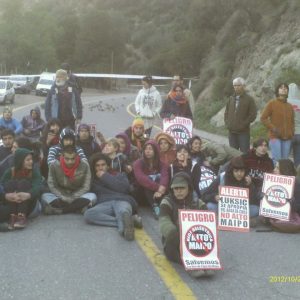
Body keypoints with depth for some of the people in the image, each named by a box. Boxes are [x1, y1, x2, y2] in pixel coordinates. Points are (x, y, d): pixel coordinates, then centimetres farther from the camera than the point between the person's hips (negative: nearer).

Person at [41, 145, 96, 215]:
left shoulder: (84, 165, -13)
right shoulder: (54, 165, -11)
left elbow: (86, 187, -9)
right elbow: (52, 186, -8)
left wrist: (73, 198, -20)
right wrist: (63, 198, -20)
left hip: (77, 196, 0)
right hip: (61, 196, 0)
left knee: (92, 196, -29)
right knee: (45, 196, -27)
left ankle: (60, 209, -27)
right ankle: (78, 206, -28)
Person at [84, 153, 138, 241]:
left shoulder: (119, 175, 29)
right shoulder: (93, 180, 33)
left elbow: (124, 187, 6)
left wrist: (105, 177, 8)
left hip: (122, 200, -1)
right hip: (104, 204, 1)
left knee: (123, 212, -40)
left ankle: (124, 228, -74)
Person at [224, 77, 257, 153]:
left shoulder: (249, 99, -2)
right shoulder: (231, 99, 13)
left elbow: (253, 114, -8)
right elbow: (226, 112, 19)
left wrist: (243, 124, -13)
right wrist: (227, 123, 4)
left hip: (243, 132, -5)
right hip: (232, 131, 5)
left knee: (244, 152, -5)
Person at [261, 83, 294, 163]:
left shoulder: (290, 106, 16)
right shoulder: (271, 103, 1)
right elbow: (263, 118, -3)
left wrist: (292, 132, 8)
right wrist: (273, 128, -11)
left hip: (287, 138, 5)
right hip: (275, 137, -5)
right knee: (276, 159, -12)